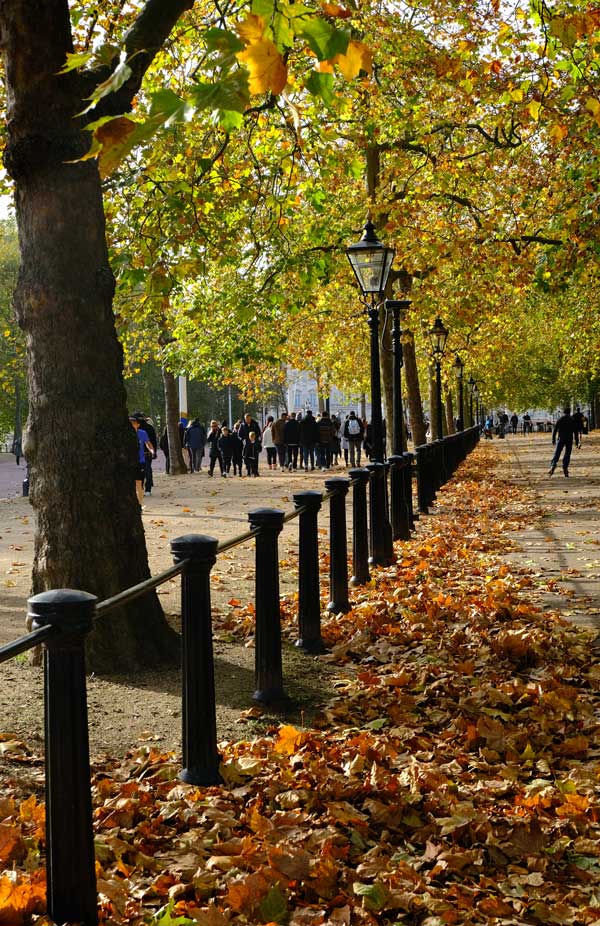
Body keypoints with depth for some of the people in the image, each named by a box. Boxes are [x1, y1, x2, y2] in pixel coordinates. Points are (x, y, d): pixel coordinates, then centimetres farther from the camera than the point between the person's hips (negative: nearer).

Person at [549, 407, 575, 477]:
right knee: (567, 455, 7)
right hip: (569, 440, 0)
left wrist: (553, 440, 8)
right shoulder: (572, 420, 3)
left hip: (561, 439, 0)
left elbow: (555, 430, 1)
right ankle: (565, 468, -1)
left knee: (557, 454, -2)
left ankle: (553, 466, -23)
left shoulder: (559, 419, 3)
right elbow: (575, 431, 1)